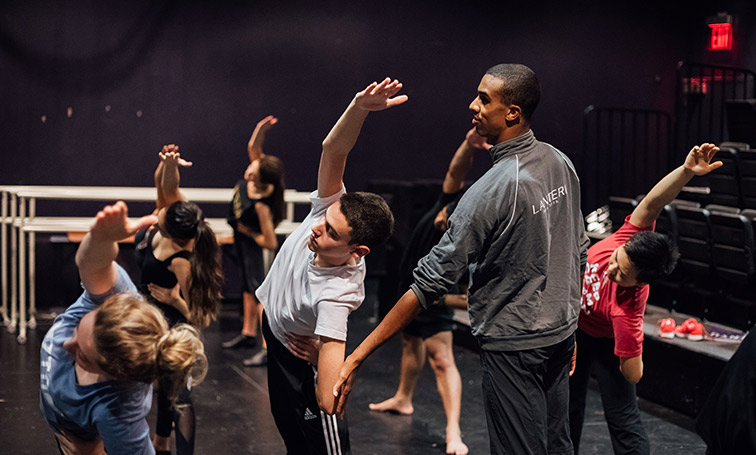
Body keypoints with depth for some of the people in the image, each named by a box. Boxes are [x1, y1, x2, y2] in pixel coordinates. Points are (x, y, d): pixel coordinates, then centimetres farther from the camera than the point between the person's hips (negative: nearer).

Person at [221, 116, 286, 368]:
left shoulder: (262, 205, -37)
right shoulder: (256, 172, -20)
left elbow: (271, 243, -33)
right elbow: (253, 146, -9)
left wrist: (250, 232, -17)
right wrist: (261, 130, -29)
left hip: (250, 243, -9)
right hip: (240, 238, 9)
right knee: (248, 287, 21)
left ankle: (269, 348, -8)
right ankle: (248, 334, 37)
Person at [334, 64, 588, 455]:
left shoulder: (492, 190, -24)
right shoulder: (560, 163, 0)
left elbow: (430, 282, -25)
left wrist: (358, 356, -22)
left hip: (514, 345, -8)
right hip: (561, 334, 8)